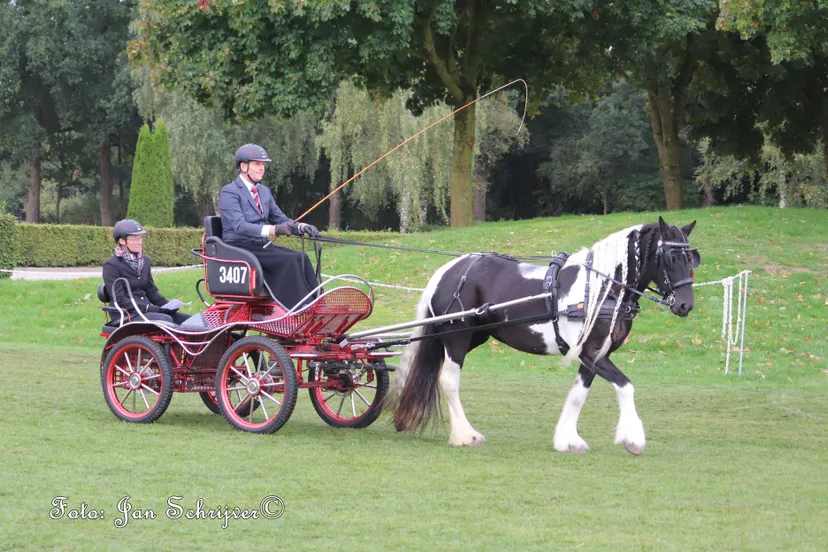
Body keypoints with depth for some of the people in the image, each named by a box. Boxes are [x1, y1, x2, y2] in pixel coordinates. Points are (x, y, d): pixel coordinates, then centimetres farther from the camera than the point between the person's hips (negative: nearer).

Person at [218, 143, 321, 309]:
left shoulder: (264, 191, 17)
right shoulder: (229, 193, -9)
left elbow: (280, 218, 19)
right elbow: (239, 226, -22)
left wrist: (301, 227, -5)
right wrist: (272, 230, -36)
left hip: (261, 246, 7)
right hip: (239, 249, -7)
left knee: (301, 258, -19)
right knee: (292, 261, -27)